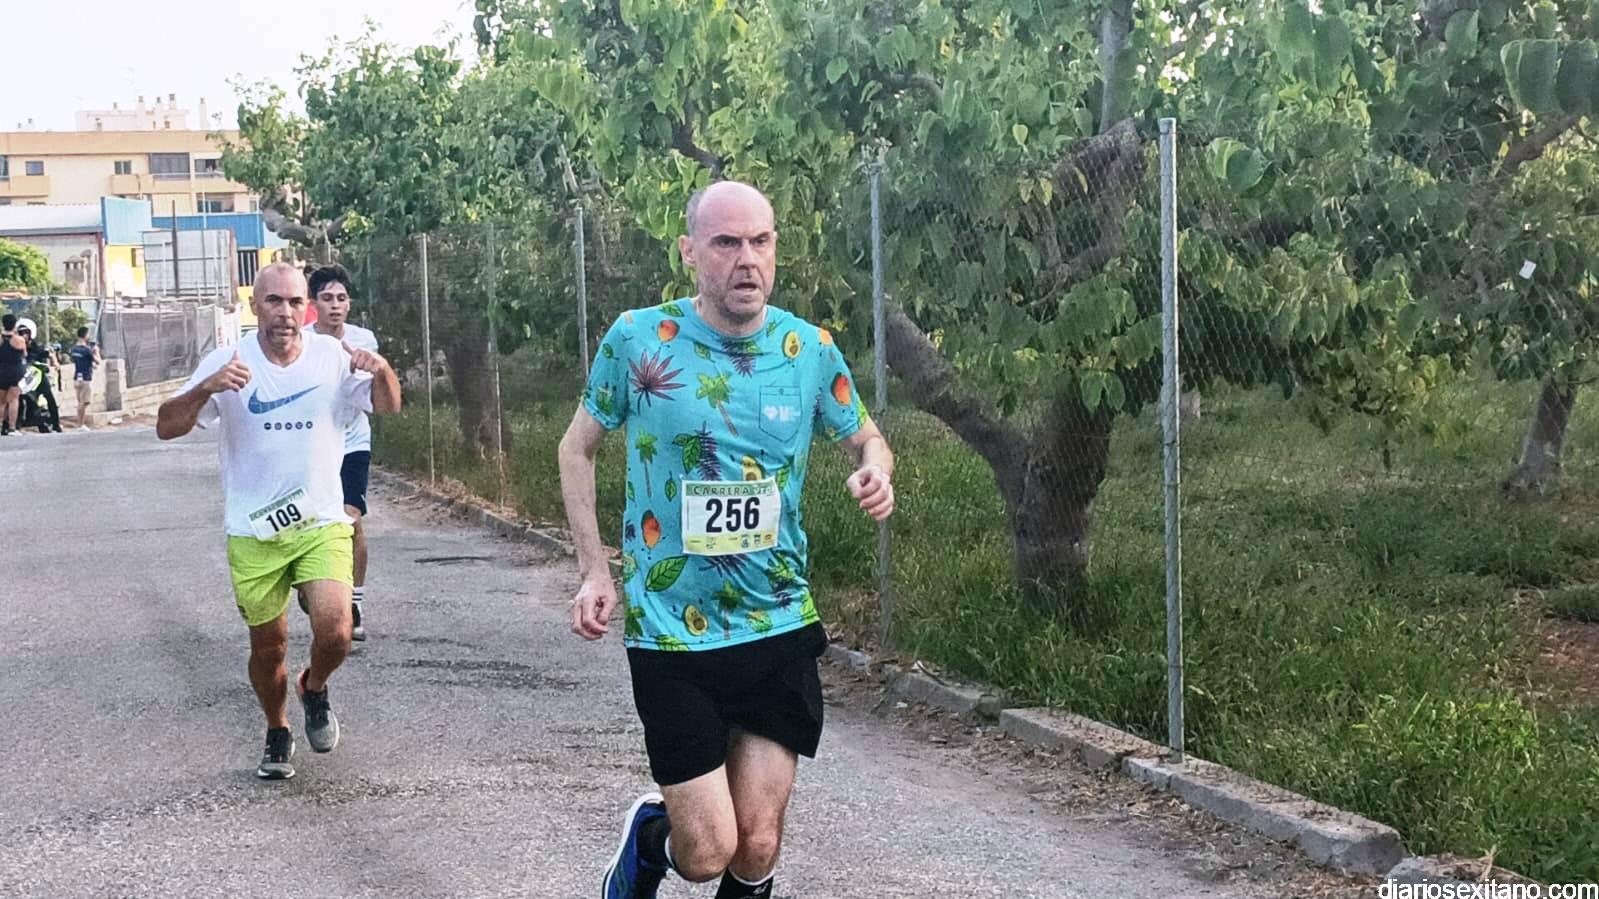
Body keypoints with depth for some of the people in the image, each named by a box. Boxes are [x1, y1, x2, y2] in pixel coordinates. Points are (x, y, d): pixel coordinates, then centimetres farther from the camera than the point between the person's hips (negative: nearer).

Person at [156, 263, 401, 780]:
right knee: (268, 647, 10)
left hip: (321, 525, 0)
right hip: (252, 533, 0)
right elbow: (166, 428, -10)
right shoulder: (227, 364, -6)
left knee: (334, 633, -18)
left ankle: (314, 689, 17)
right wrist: (206, 389, -29)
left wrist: (382, 372, -23)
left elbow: (388, 407, 0)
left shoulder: (332, 358, -3)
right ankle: (277, 734, 37)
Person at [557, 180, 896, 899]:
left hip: (780, 628, 2)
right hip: (671, 633, -2)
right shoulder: (637, 339, -9)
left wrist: (875, 469, -11)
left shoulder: (810, 349, -2)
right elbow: (577, 448, 6)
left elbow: (865, 437, 14)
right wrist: (595, 571, -3)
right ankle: (647, 839, 33)